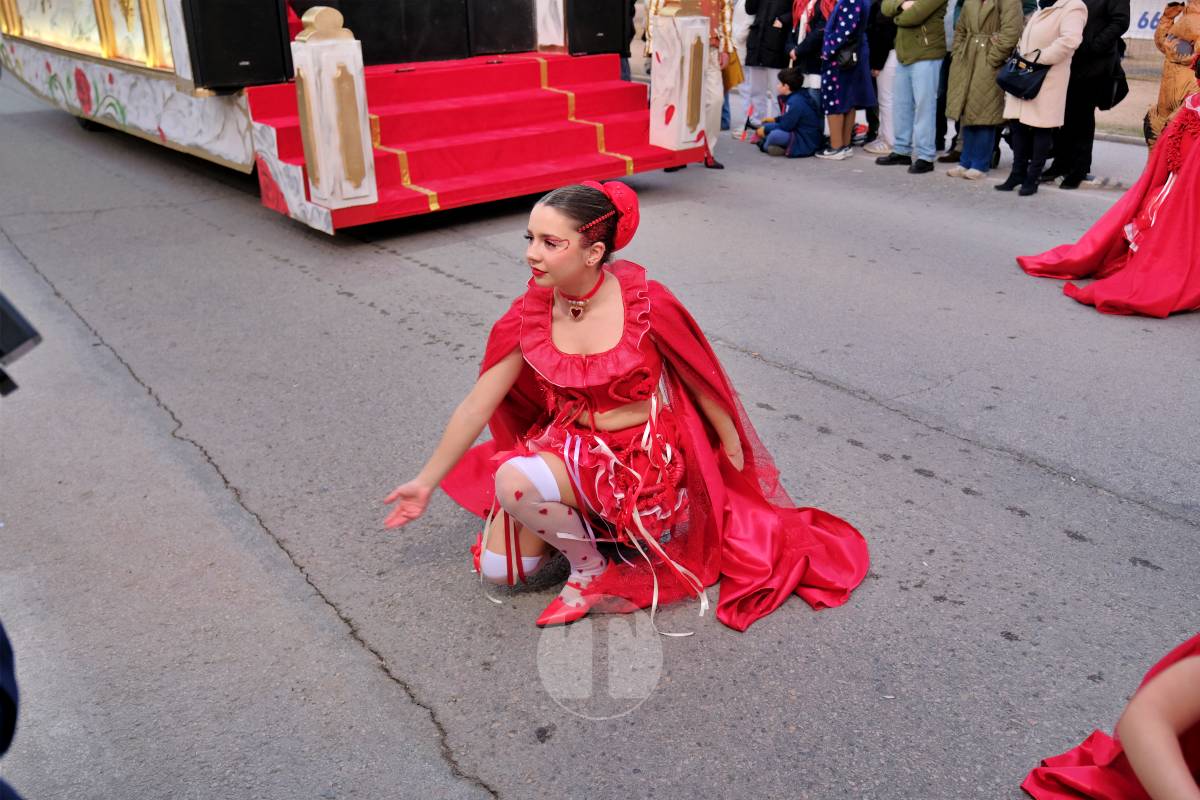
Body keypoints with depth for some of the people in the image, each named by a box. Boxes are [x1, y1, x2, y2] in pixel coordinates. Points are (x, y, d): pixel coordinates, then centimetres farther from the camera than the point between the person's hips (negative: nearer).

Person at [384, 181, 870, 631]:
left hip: (643, 454, -4)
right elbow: (477, 405, -2)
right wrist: (427, 482, 2)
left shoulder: (646, 303, -20)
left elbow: (700, 382, -5)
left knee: (514, 480, -29)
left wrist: (734, 454, 7)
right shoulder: (531, 314, -9)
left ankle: (591, 569, -3)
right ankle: (577, 521, 19)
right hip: (568, 445, 5)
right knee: (496, 569, -6)